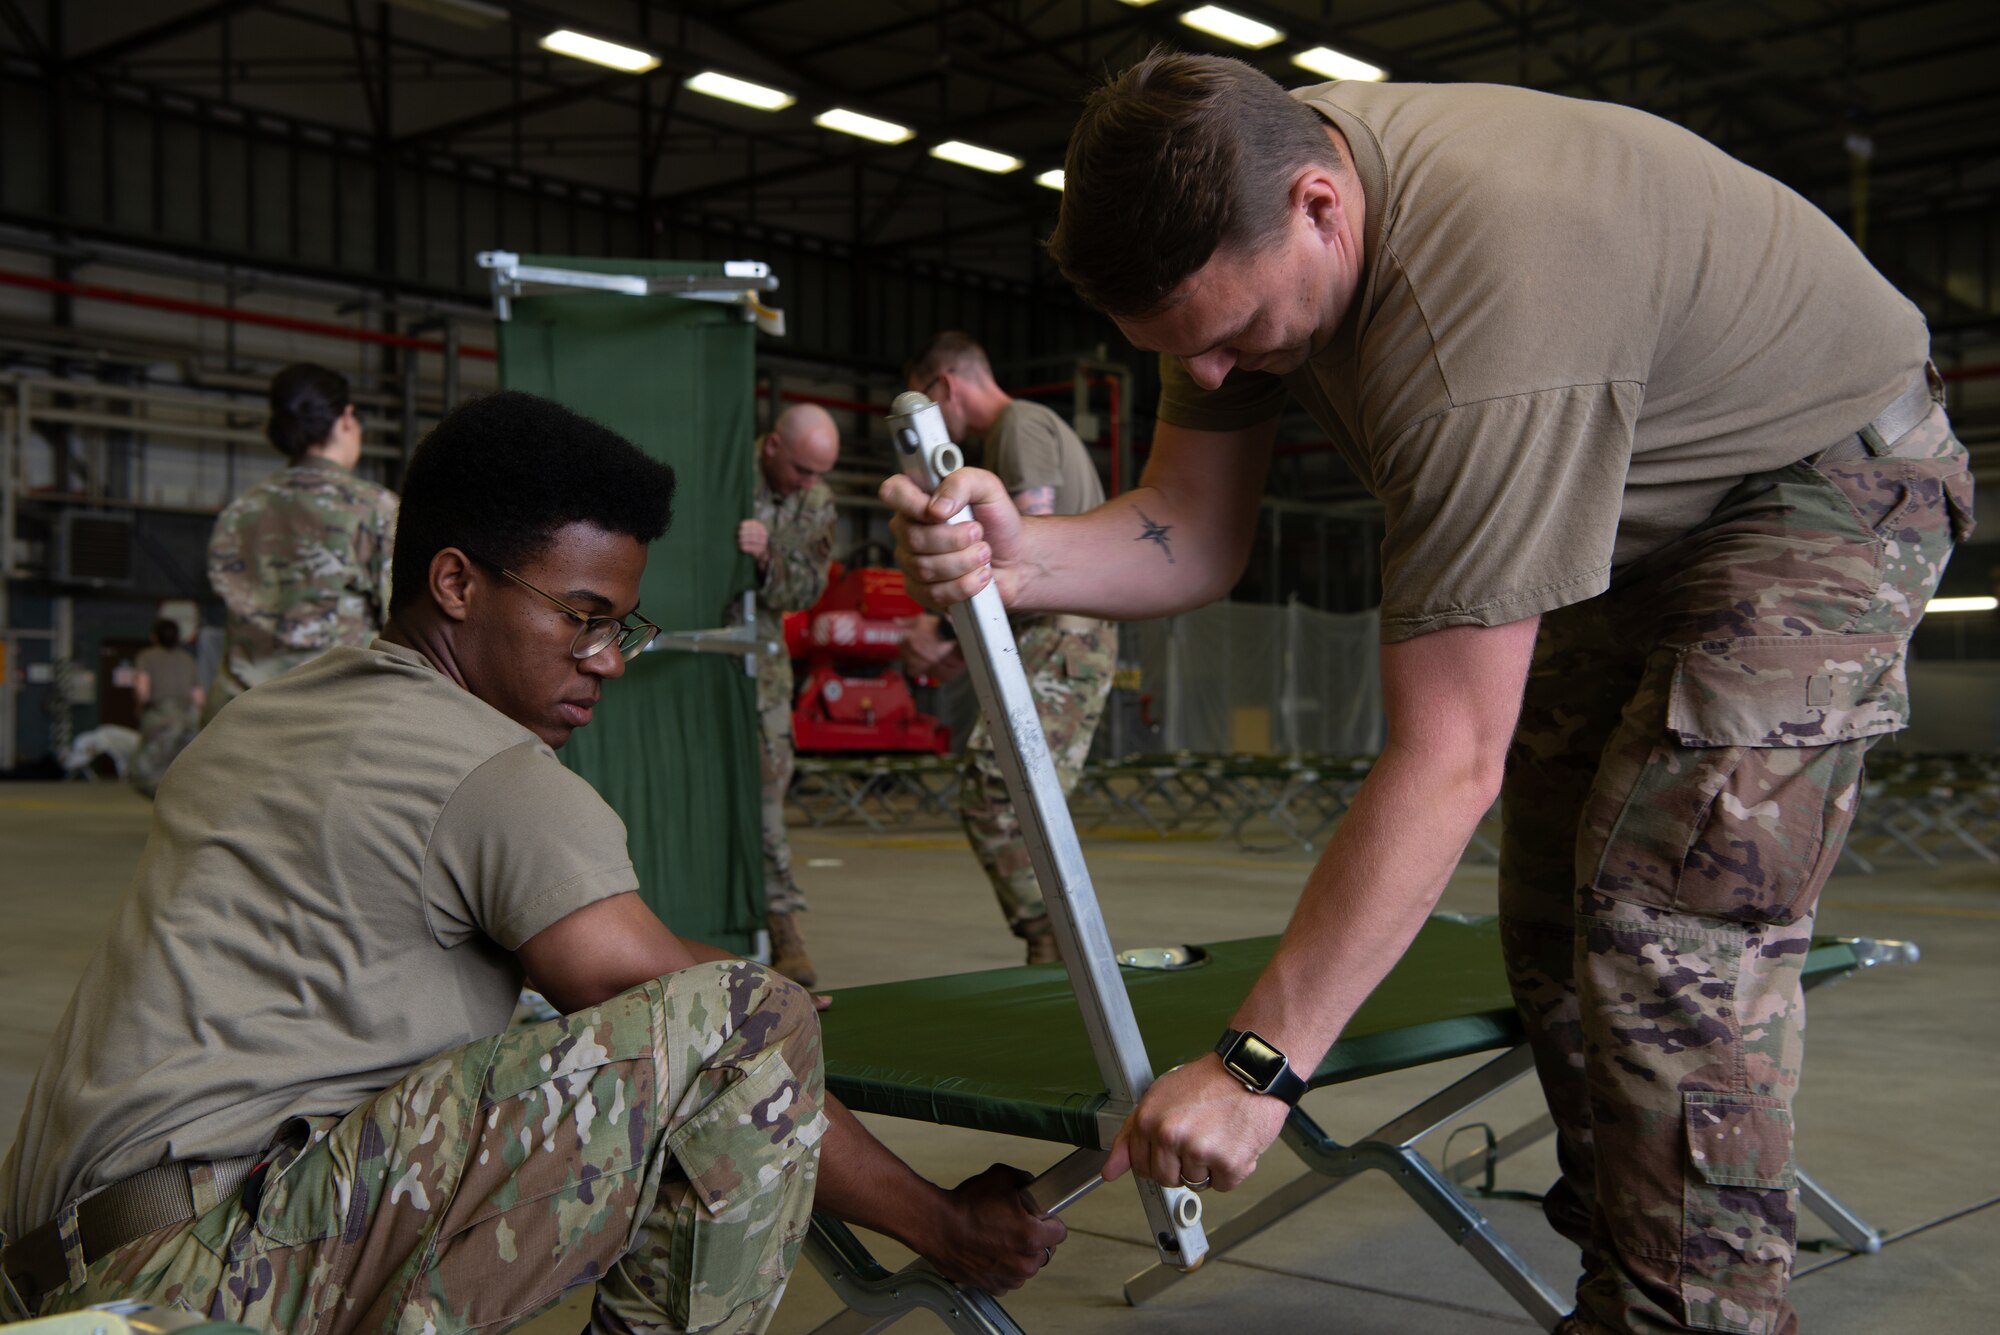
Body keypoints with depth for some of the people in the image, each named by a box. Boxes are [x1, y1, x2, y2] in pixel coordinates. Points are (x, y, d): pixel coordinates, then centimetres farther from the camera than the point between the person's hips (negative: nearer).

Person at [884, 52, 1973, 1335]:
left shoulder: (1482, 312, -42)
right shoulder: (1235, 200, -16)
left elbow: (1447, 762, -41)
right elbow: (1193, 537, -11)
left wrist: (1256, 1065, -39)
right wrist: (1018, 558, -34)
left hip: (1828, 476, -8)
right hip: (1640, 506, 8)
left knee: (1673, 923, -20)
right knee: (1557, 921, 7)